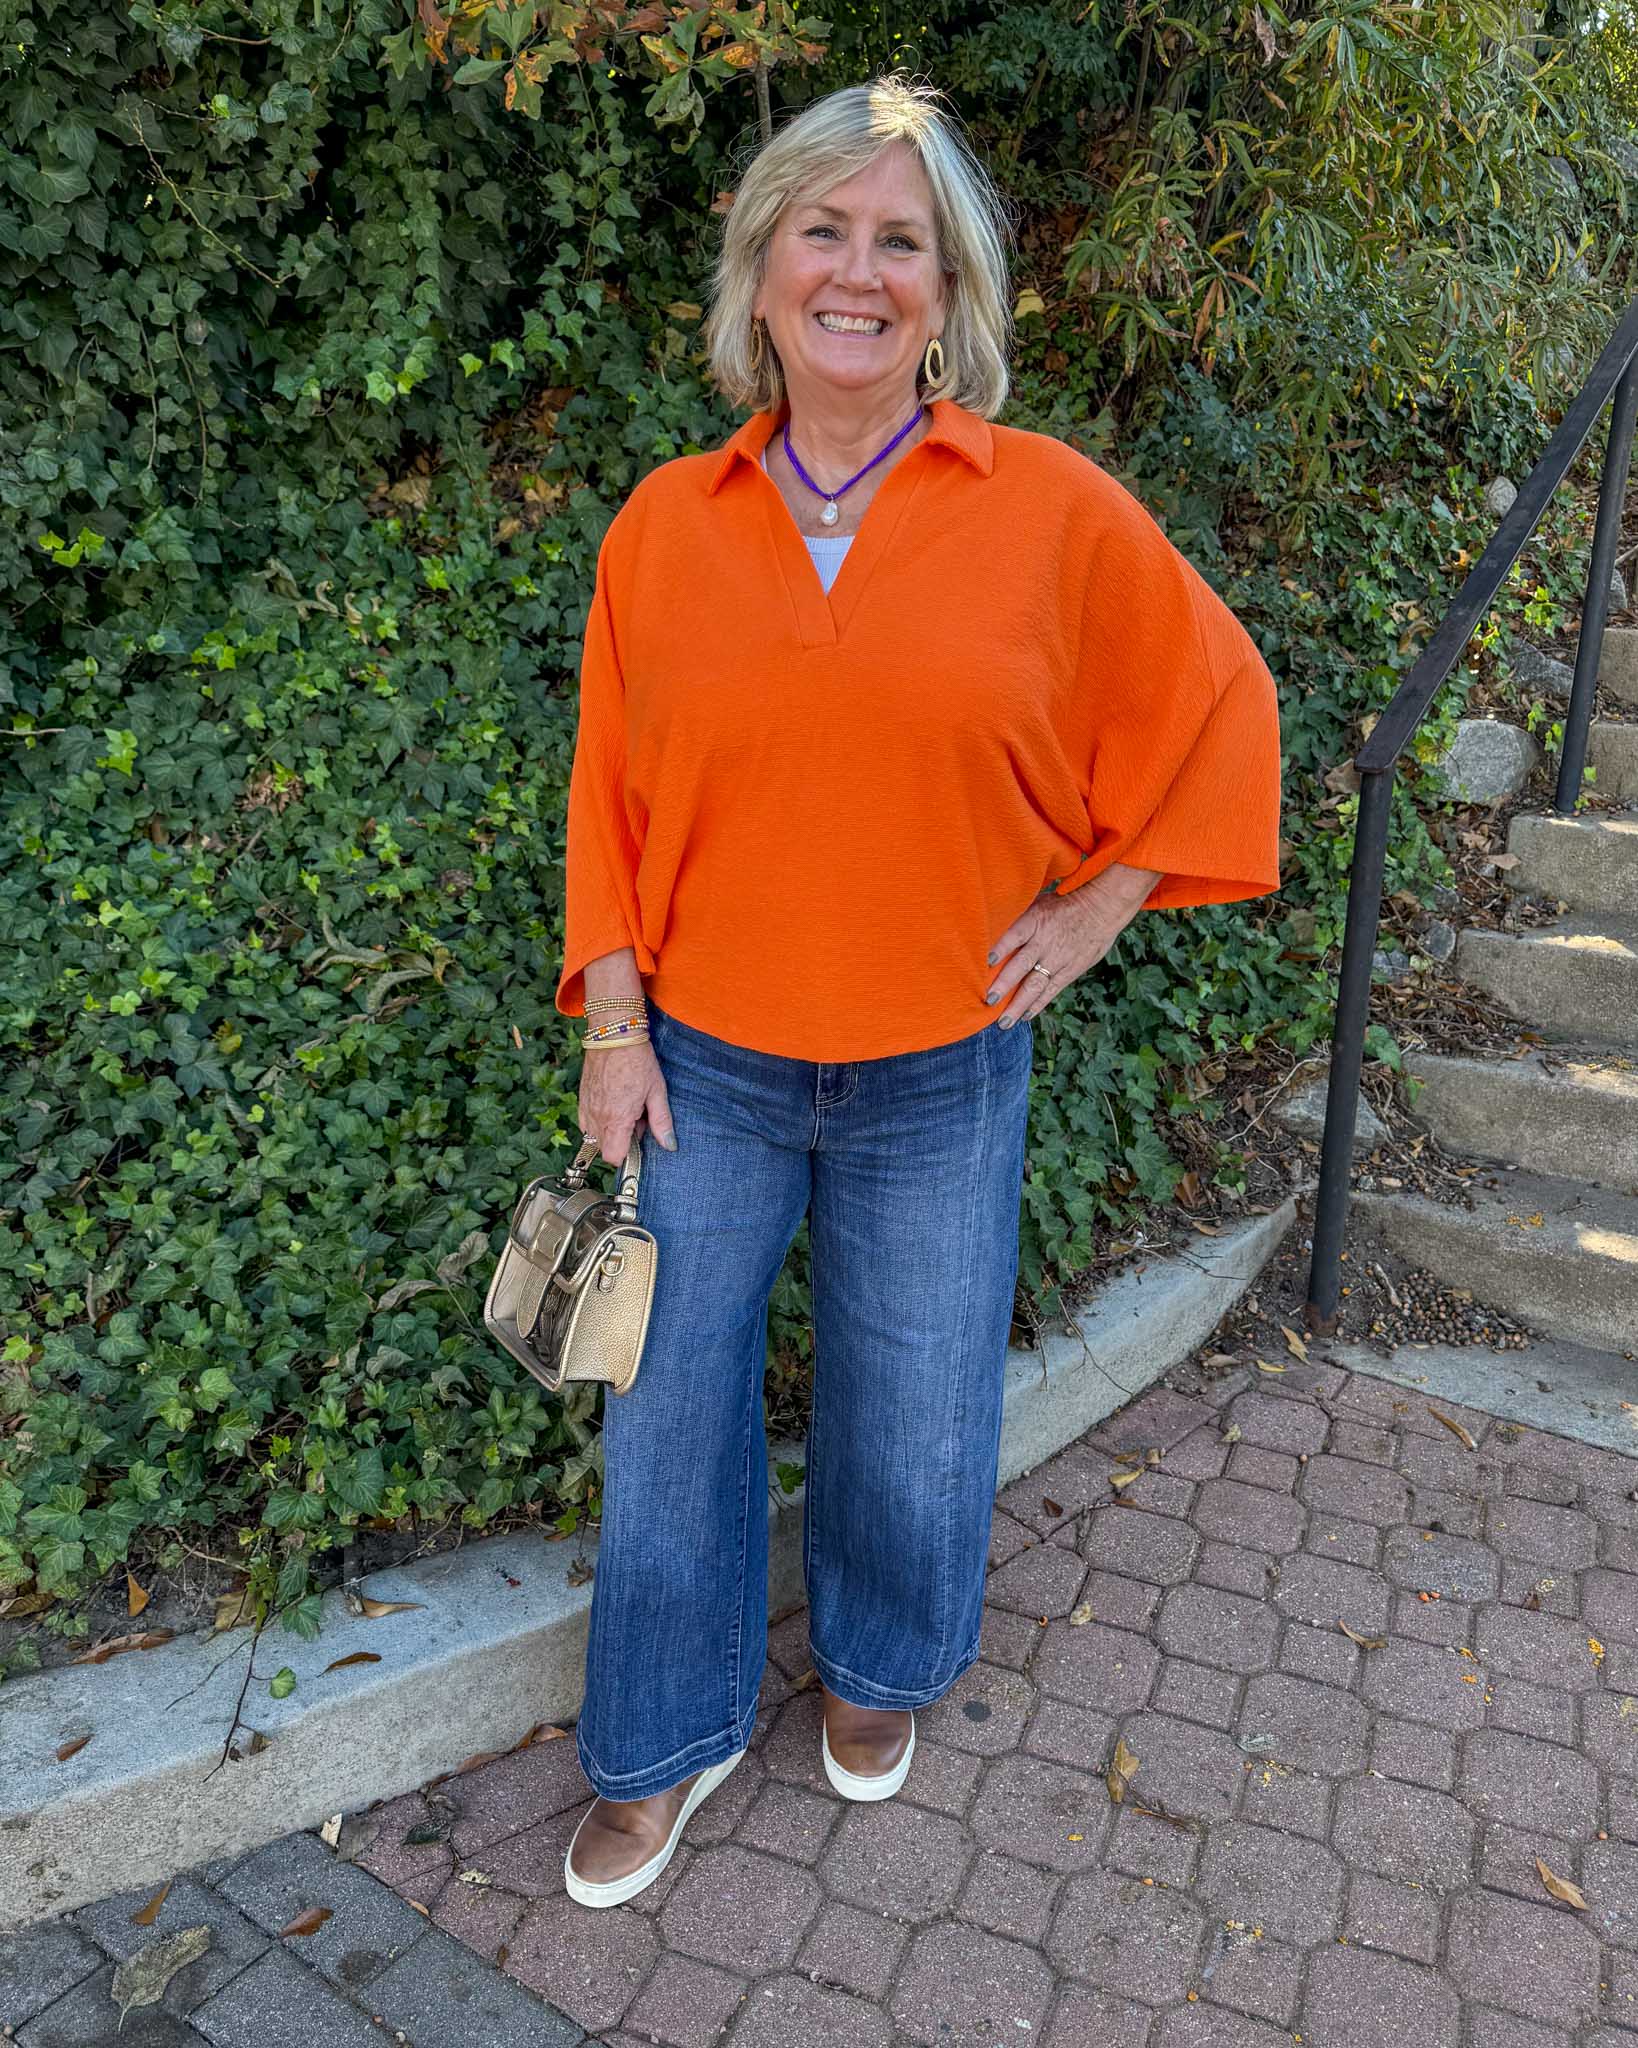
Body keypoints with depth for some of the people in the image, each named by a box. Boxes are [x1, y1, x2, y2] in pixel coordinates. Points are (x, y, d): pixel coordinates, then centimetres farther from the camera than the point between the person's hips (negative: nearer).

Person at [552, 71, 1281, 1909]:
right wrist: (613, 1024, 0)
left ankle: (879, 1670, 49)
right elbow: (610, 792, 4)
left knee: (911, 1415, 16)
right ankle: (671, 1739, 40)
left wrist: (1094, 910, -1)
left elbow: (1218, 705, 4)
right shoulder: (664, 525, -1)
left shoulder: (1055, 511, -6)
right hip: (705, 1067, 2)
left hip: (941, 1075, -1)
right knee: (670, 1411, 13)